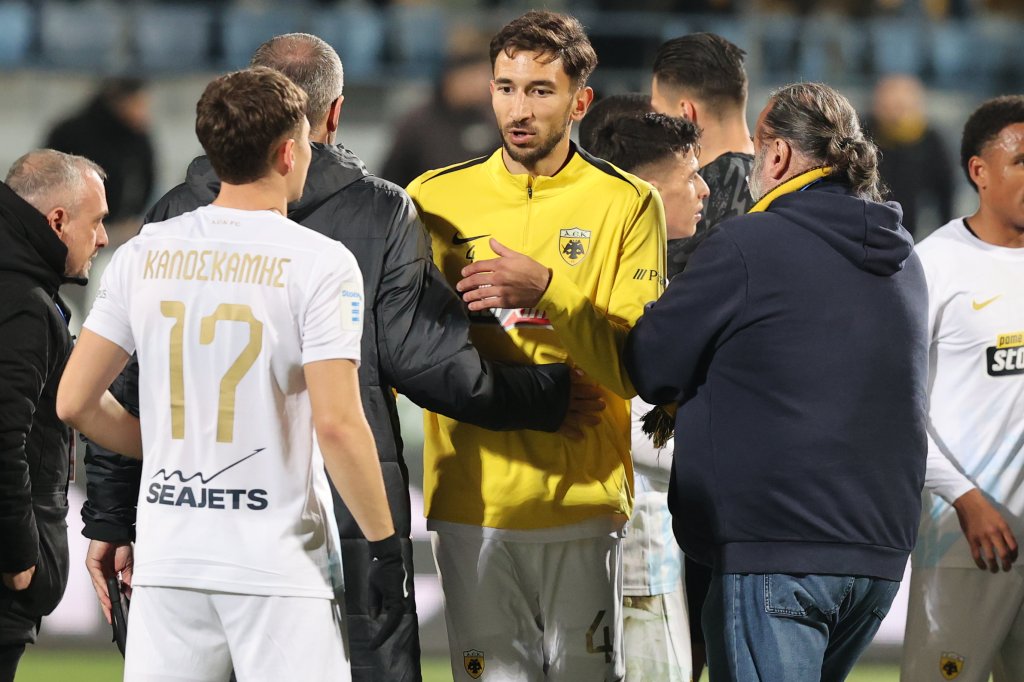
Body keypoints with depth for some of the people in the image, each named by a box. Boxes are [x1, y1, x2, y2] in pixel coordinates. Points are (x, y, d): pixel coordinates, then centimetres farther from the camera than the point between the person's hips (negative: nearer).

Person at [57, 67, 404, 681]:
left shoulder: (144, 254, 6)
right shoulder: (319, 263, -8)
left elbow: (75, 403, 7)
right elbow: (337, 423, -15)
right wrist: (385, 543, -5)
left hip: (167, 561, 4)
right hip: (279, 563, -4)